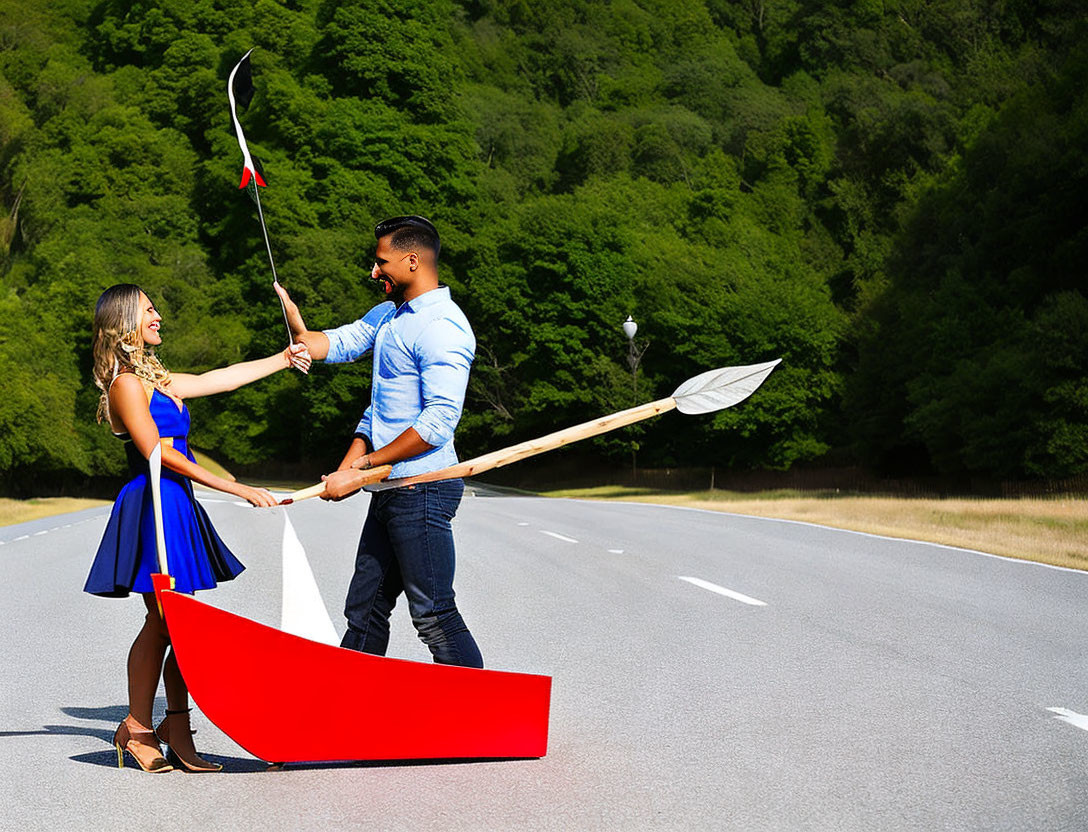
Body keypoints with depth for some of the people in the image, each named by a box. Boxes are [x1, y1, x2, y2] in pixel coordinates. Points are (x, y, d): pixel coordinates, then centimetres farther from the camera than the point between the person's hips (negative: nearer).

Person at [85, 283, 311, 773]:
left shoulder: (155, 379, 19)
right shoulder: (126, 383, -9)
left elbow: (222, 378, 27)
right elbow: (157, 452, -15)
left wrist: (282, 359, 33)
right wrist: (234, 488, -16)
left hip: (176, 506, 9)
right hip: (152, 505, -9)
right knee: (164, 623, -7)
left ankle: (177, 734, 8)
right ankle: (136, 728, 4)